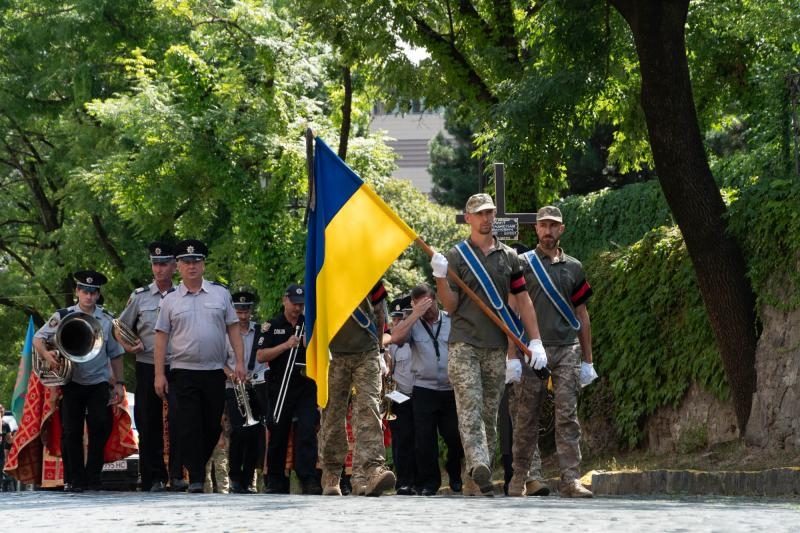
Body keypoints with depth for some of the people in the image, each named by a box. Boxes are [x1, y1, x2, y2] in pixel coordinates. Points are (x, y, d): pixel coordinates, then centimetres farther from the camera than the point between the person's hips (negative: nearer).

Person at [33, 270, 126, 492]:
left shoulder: (107, 321, 9)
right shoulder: (62, 317, 3)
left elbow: (115, 354, 14)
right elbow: (38, 339, 2)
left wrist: (119, 383, 9)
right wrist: (47, 354, -19)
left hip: (99, 383, 1)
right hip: (72, 383, -1)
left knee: (102, 426, -11)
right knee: (71, 432, -1)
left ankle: (92, 476, 0)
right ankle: (73, 480, 7)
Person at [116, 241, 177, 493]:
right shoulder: (139, 297, 7)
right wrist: (127, 346, -4)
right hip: (147, 366, 1)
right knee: (148, 423, 1)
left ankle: (179, 474, 5)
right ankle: (153, 478, 4)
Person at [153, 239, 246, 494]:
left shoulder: (220, 294, 8)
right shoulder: (170, 300, 5)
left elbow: (233, 328, 9)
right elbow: (162, 337, 3)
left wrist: (240, 362, -1)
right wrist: (159, 374, -3)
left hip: (215, 371, 2)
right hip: (183, 372, -2)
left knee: (212, 426, 7)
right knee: (188, 427, -8)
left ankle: (198, 466, 24)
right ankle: (196, 478, -7)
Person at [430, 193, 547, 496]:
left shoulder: (509, 257, 13)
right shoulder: (457, 255, 5)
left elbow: (522, 301, 13)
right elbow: (450, 306, 2)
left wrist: (535, 341, 6)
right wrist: (441, 278, -15)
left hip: (496, 347, 4)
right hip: (464, 344, -4)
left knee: (490, 413, 3)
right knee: (470, 407, -18)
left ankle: (481, 475, 6)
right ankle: (478, 466, -33)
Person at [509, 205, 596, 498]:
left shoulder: (573, 267, 15)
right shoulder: (522, 263, 5)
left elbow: (581, 314, 19)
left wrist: (587, 359, 15)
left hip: (567, 351, 2)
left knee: (567, 416, -6)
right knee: (526, 417, 1)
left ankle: (570, 479, -10)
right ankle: (520, 476, 10)